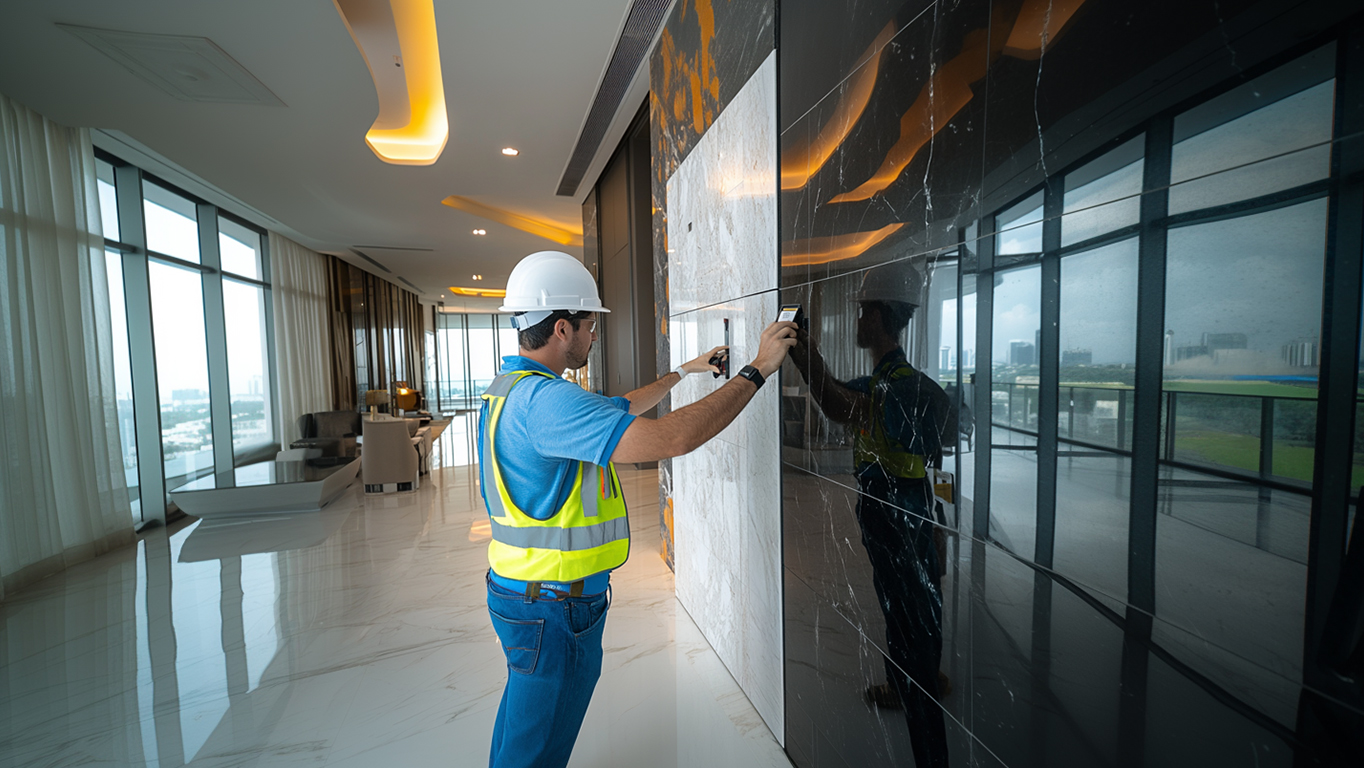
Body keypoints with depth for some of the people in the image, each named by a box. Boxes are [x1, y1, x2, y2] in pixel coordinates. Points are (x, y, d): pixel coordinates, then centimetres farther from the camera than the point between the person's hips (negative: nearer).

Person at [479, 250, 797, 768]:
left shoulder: (513, 387, 7)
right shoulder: (543, 398, -28)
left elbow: (617, 409, 17)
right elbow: (673, 437, -36)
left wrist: (682, 372, 24)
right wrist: (757, 370, -25)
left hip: (519, 589, 10)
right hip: (555, 608, -10)